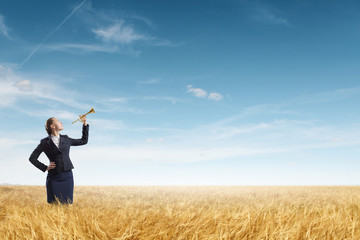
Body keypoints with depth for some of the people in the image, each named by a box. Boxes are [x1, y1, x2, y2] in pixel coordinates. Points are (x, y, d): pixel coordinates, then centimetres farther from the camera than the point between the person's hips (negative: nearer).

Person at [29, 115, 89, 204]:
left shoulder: (66, 139, 11)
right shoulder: (45, 142, 0)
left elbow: (84, 141, 21)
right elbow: (32, 158, 5)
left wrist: (85, 124, 19)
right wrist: (45, 168, -3)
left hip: (67, 176, 3)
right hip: (54, 177, -3)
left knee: (67, 204, 2)